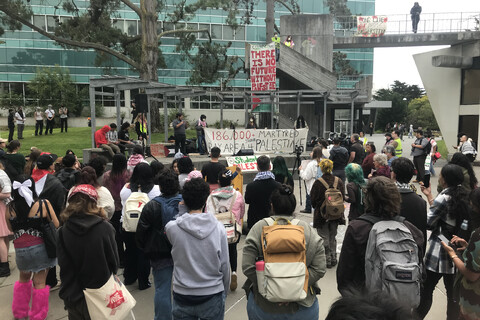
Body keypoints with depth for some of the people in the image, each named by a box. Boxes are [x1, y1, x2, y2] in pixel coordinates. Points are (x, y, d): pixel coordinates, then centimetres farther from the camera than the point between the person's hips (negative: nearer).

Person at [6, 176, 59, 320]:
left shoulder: (9, 208, -5)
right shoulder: (43, 205, -15)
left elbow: (11, 229, 10)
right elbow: (56, 225, -7)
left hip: (20, 250, 3)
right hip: (40, 248, -3)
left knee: (24, 279, 26)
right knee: (39, 283, 9)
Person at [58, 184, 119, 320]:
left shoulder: (63, 231, -11)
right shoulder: (105, 227, -15)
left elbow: (64, 267, -6)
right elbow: (114, 260, -5)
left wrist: (67, 293, 8)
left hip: (73, 296, 1)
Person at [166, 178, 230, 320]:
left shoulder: (172, 227, -13)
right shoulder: (218, 228, -12)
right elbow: (224, 265, -6)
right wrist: (223, 293, 10)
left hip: (182, 296, 0)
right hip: (212, 295, 0)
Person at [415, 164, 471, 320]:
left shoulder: (444, 197, -16)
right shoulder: (464, 195, 4)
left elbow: (427, 223, -12)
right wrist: (430, 196, 16)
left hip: (441, 252, -6)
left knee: (426, 289, 6)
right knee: (453, 292, 14)